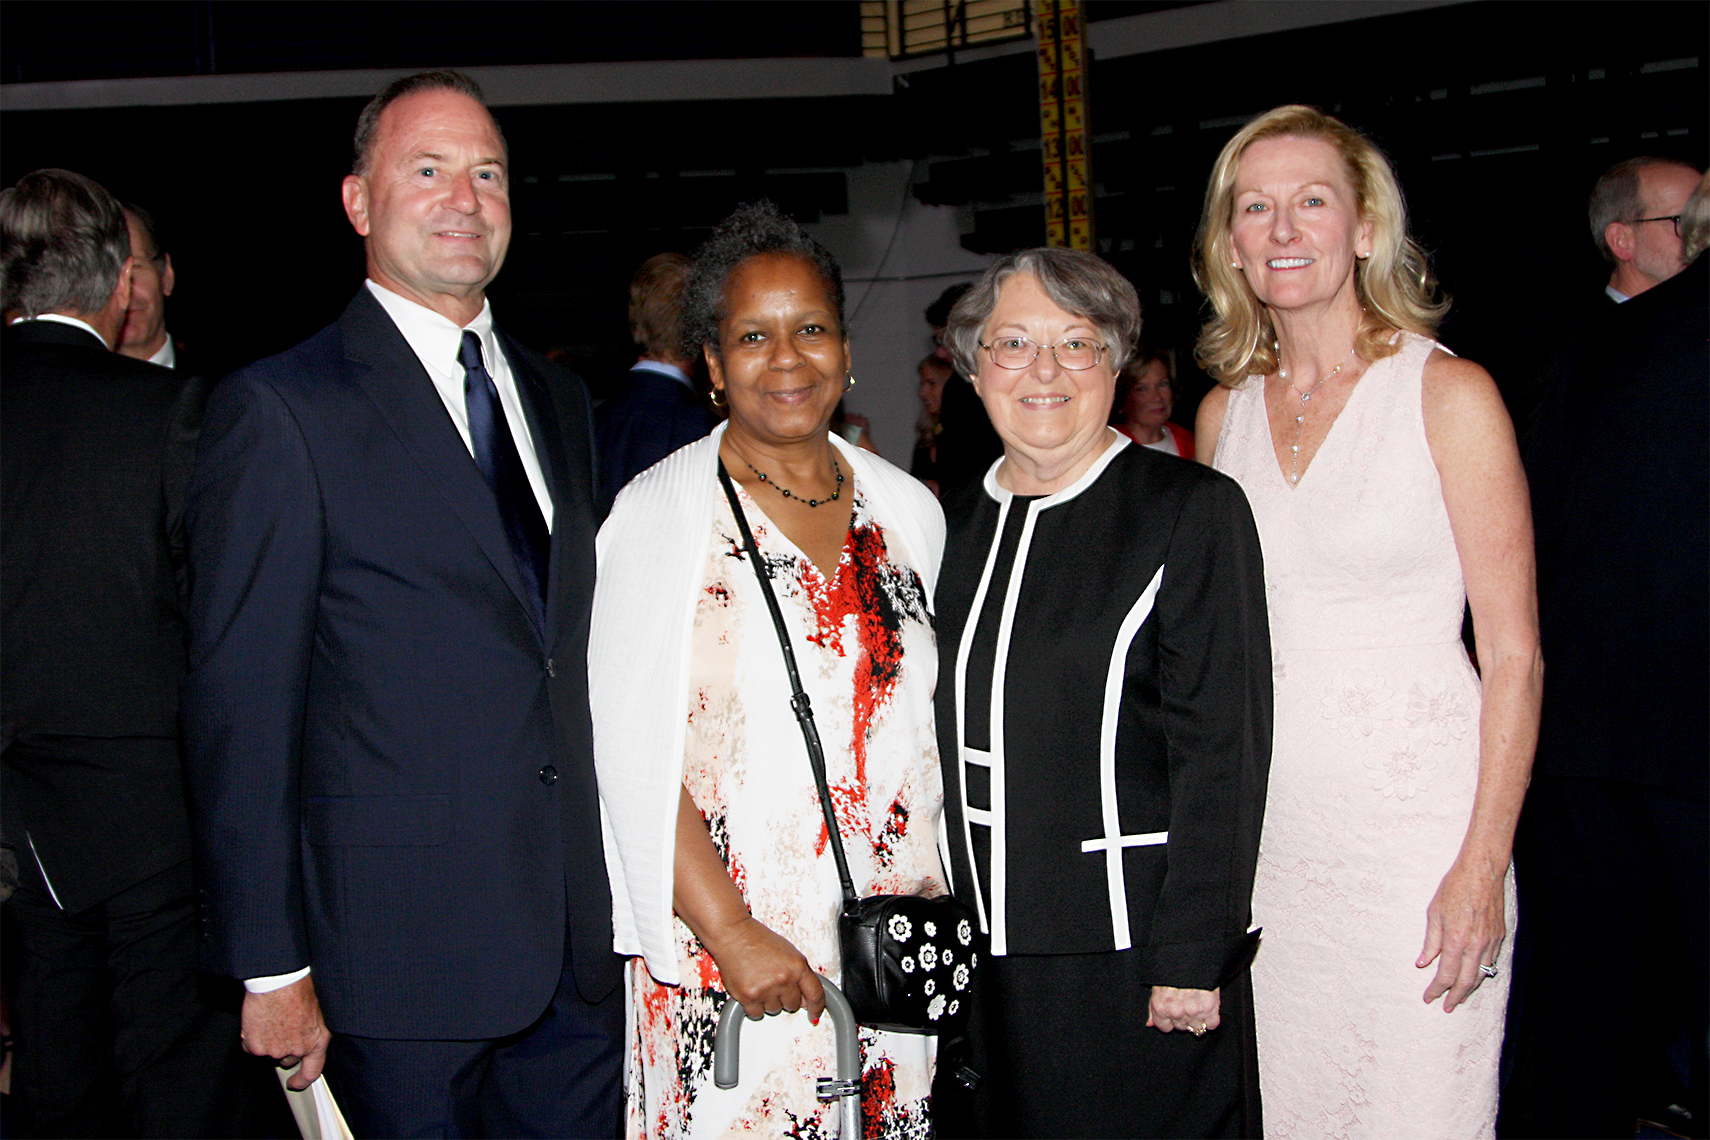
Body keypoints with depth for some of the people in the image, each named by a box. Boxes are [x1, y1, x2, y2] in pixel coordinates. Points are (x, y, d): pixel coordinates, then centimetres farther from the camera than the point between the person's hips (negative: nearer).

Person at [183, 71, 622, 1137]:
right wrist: (271, 967, -11)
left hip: (579, 935, 6)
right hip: (399, 945, -5)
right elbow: (240, 709, -10)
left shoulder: (559, 399, 12)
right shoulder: (279, 409, -8)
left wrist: (621, 882, 11)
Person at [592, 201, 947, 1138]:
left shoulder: (907, 510, 7)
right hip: (725, 960, -4)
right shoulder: (659, 514, -6)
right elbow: (633, 752, -11)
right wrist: (730, 932, -16)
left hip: (895, 950, 4)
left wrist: (936, 898, 7)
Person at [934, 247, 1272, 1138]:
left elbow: (1223, 751, -12)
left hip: (1132, 958, -5)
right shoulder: (956, 521, 9)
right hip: (985, 951, 5)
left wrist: (1193, 958, -16)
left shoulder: (1192, 510, -7)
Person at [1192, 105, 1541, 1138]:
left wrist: (1485, 862, -14)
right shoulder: (1226, 411, 8)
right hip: (1260, 824, 4)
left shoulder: (1449, 394, -6)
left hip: (1411, 821, -4)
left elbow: (1514, 652, -7)